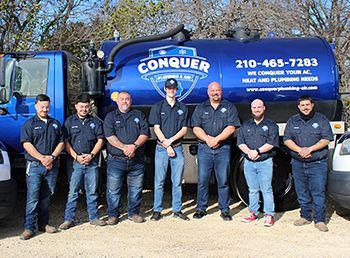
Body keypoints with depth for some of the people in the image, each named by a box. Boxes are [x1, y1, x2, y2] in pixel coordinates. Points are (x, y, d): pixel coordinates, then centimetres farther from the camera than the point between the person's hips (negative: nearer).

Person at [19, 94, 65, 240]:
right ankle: (29, 227, -4)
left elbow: (61, 142, 9)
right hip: (34, 166, -4)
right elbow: (27, 144, -8)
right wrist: (42, 158, -16)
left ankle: (43, 224, 20)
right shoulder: (29, 124, 3)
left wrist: (52, 157, -8)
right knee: (33, 197, -7)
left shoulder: (55, 124, 15)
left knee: (46, 196, 10)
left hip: (52, 166, 4)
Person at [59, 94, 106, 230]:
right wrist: (76, 156, -10)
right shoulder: (70, 122, 5)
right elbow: (66, 142, 0)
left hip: (92, 162, 2)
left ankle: (94, 217, 17)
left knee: (92, 192, 9)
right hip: (75, 162, -2)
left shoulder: (95, 122, 9)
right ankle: (69, 219, 8)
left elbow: (100, 140, 6)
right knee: (73, 192, 1)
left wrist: (91, 155, -7)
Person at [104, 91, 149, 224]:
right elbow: (110, 136, -6)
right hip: (116, 160, -2)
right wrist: (124, 147, -18)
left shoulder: (139, 115, 13)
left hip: (136, 160, 2)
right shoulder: (110, 117, 8)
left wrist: (134, 146, -15)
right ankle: (113, 215, 12)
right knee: (113, 189, 1)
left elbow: (145, 133, 2)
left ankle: (134, 213, 21)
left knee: (136, 188, 7)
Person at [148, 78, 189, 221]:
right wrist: (167, 146, -10)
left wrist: (171, 140, -10)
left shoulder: (182, 108, 11)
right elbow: (156, 128, -1)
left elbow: (184, 129, 5)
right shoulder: (157, 107, 5)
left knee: (177, 182, 5)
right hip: (161, 148, -1)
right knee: (159, 181, 0)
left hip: (177, 148, 2)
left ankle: (177, 210, 13)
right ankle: (157, 210, 7)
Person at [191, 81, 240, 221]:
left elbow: (231, 127, -3)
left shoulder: (229, 107, 9)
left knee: (223, 181, 1)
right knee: (202, 180, 1)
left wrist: (217, 139, -13)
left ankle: (225, 210, 8)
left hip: (223, 148, -1)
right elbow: (196, 128, 4)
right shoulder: (201, 108, 13)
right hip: (204, 148, 1)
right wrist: (208, 139, -11)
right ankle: (201, 209, 10)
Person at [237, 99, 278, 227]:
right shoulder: (245, 125, 16)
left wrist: (257, 151, -17)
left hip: (265, 162, -3)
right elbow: (240, 142, 5)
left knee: (266, 189, -3)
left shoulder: (271, 125, 5)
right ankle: (253, 213, 19)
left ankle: (269, 215, 2)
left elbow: (271, 143, -8)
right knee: (252, 190, 10)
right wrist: (249, 152, -14)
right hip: (249, 162, 4)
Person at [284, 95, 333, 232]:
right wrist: (299, 150, -13)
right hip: (298, 164, 3)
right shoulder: (292, 121, 11)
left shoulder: (321, 120, 3)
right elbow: (287, 139, 4)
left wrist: (310, 149, -15)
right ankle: (305, 217, 21)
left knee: (318, 192, -5)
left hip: (317, 164, -3)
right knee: (302, 193, 10)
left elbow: (326, 139, -4)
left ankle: (319, 220, 0)